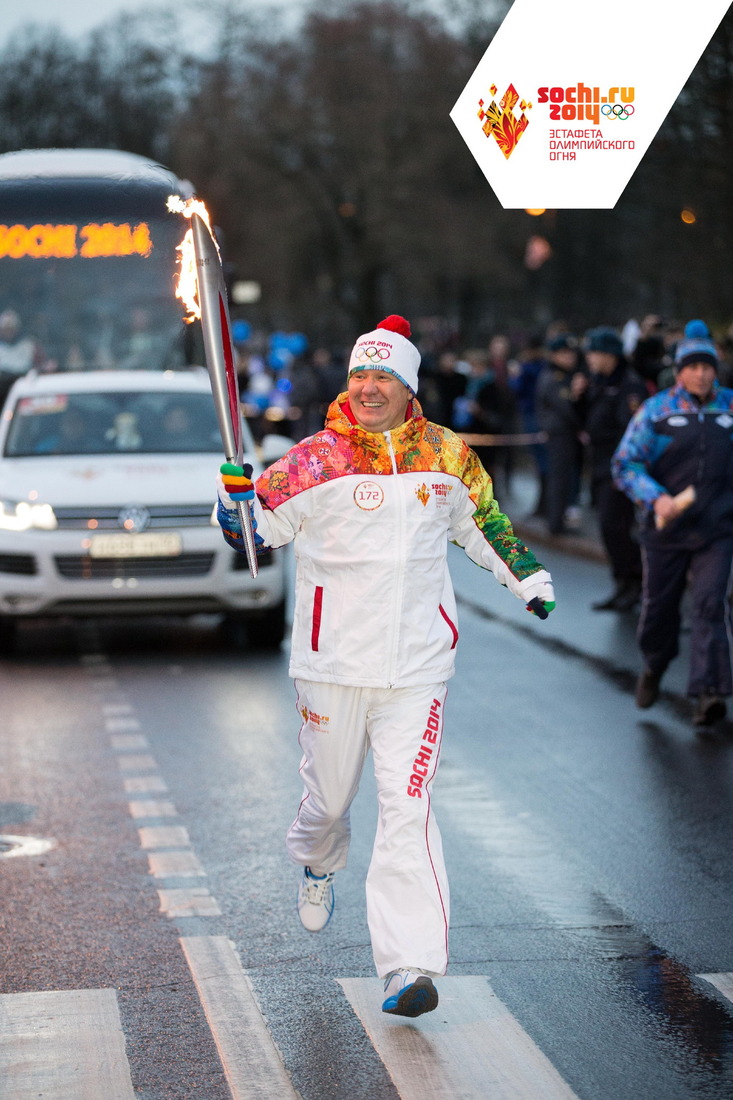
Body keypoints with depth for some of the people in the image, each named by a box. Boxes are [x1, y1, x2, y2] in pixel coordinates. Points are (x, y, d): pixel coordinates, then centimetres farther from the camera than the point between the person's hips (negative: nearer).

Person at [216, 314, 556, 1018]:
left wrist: (529, 578, 23)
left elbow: (480, 522, 21)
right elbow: (262, 523, 1)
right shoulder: (315, 460, -4)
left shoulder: (447, 456, 4)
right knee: (329, 793, 15)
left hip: (415, 666, 0)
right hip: (332, 662, 0)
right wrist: (236, 505, -20)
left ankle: (410, 967, -14)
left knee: (407, 807, -9)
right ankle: (317, 864, 52)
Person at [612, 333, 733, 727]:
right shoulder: (656, 410, -2)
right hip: (666, 527, 0)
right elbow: (625, 463, -6)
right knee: (658, 606, 9)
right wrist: (655, 497, -21)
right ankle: (653, 668, 38)